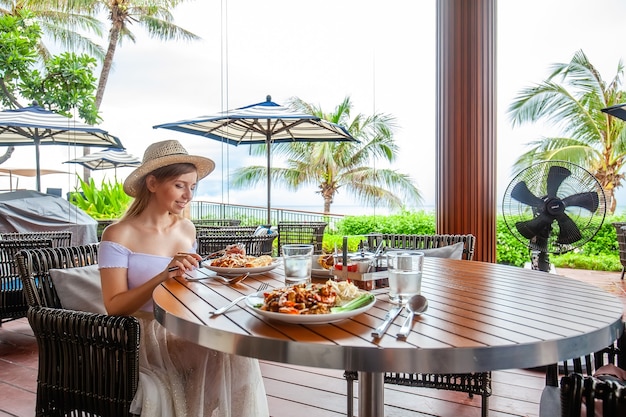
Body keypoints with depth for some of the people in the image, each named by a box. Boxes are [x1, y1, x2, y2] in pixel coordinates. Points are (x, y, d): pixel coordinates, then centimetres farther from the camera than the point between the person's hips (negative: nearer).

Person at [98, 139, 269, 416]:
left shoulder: (187, 229, 9)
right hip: (146, 335, -5)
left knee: (237, 352, -23)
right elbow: (114, 307, -14)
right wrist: (164, 276, -27)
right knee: (224, 355, -27)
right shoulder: (118, 235, -9)